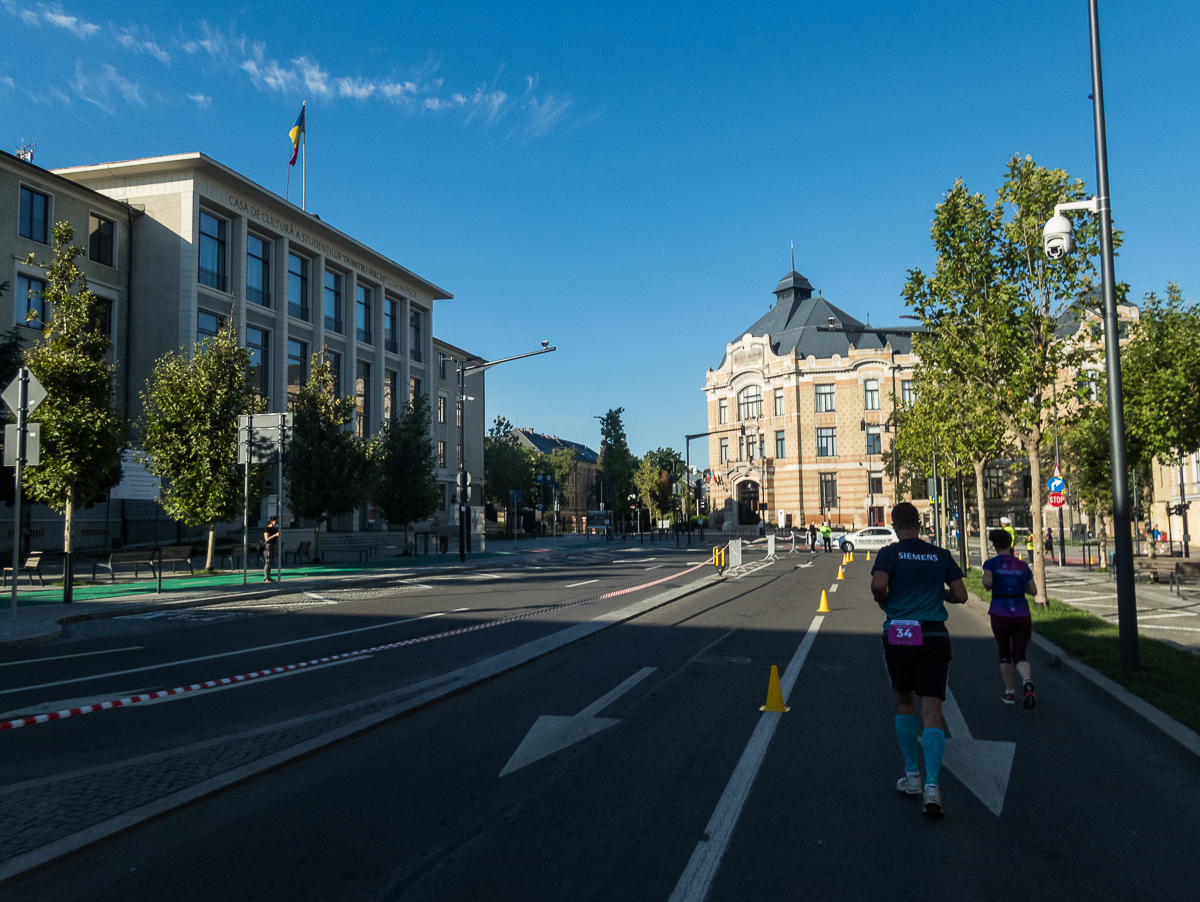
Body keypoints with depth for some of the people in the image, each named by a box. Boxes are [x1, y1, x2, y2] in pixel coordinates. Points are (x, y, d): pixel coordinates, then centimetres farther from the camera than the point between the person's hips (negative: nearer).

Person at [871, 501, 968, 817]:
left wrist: (884, 602, 3)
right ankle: (932, 785, -15)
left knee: (903, 702, 19)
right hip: (935, 636, 1)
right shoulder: (941, 555, 7)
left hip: (898, 635, -1)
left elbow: (878, 585, -18)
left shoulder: (889, 553, -1)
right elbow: (960, 595, 5)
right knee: (932, 711, -1)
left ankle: (911, 776, 23)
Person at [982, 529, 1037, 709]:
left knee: (1004, 654, 18)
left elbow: (987, 582, -20)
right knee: (1019, 656, 5)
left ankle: (1009, 693, 21)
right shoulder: (1023, 566, 8)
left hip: (1000, 615, -2)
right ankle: (1027, 681, -25)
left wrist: (988, 586, 3)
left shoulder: (991, 563, -3)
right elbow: (1033, 591, 10)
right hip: (1022, 615, 2)